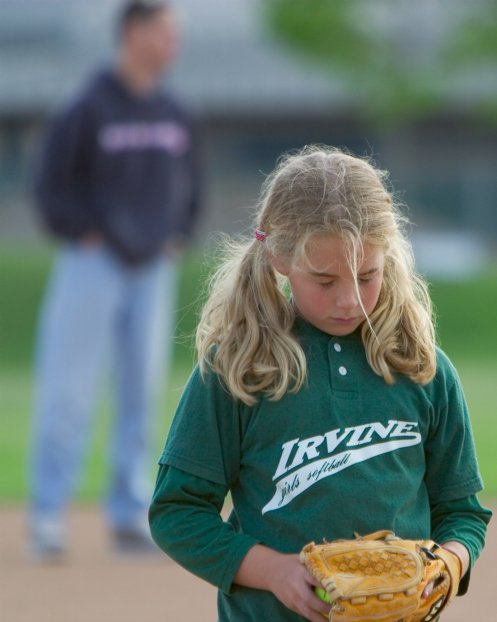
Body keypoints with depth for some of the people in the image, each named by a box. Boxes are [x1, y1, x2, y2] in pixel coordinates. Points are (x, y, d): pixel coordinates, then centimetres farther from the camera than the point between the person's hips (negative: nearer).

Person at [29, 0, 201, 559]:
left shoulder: (173, 115, 8)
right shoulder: (88, 109, -11)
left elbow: (187, 180, 21)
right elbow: (51, 183, -8)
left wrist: (177, 235, 10)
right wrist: (82, 235, -12)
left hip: (153, 267, 6)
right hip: (93, 262, -6)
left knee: (141, 396, 7)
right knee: (68, 391, -7)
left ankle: (129, 517, 14)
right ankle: (47, 516, -2)